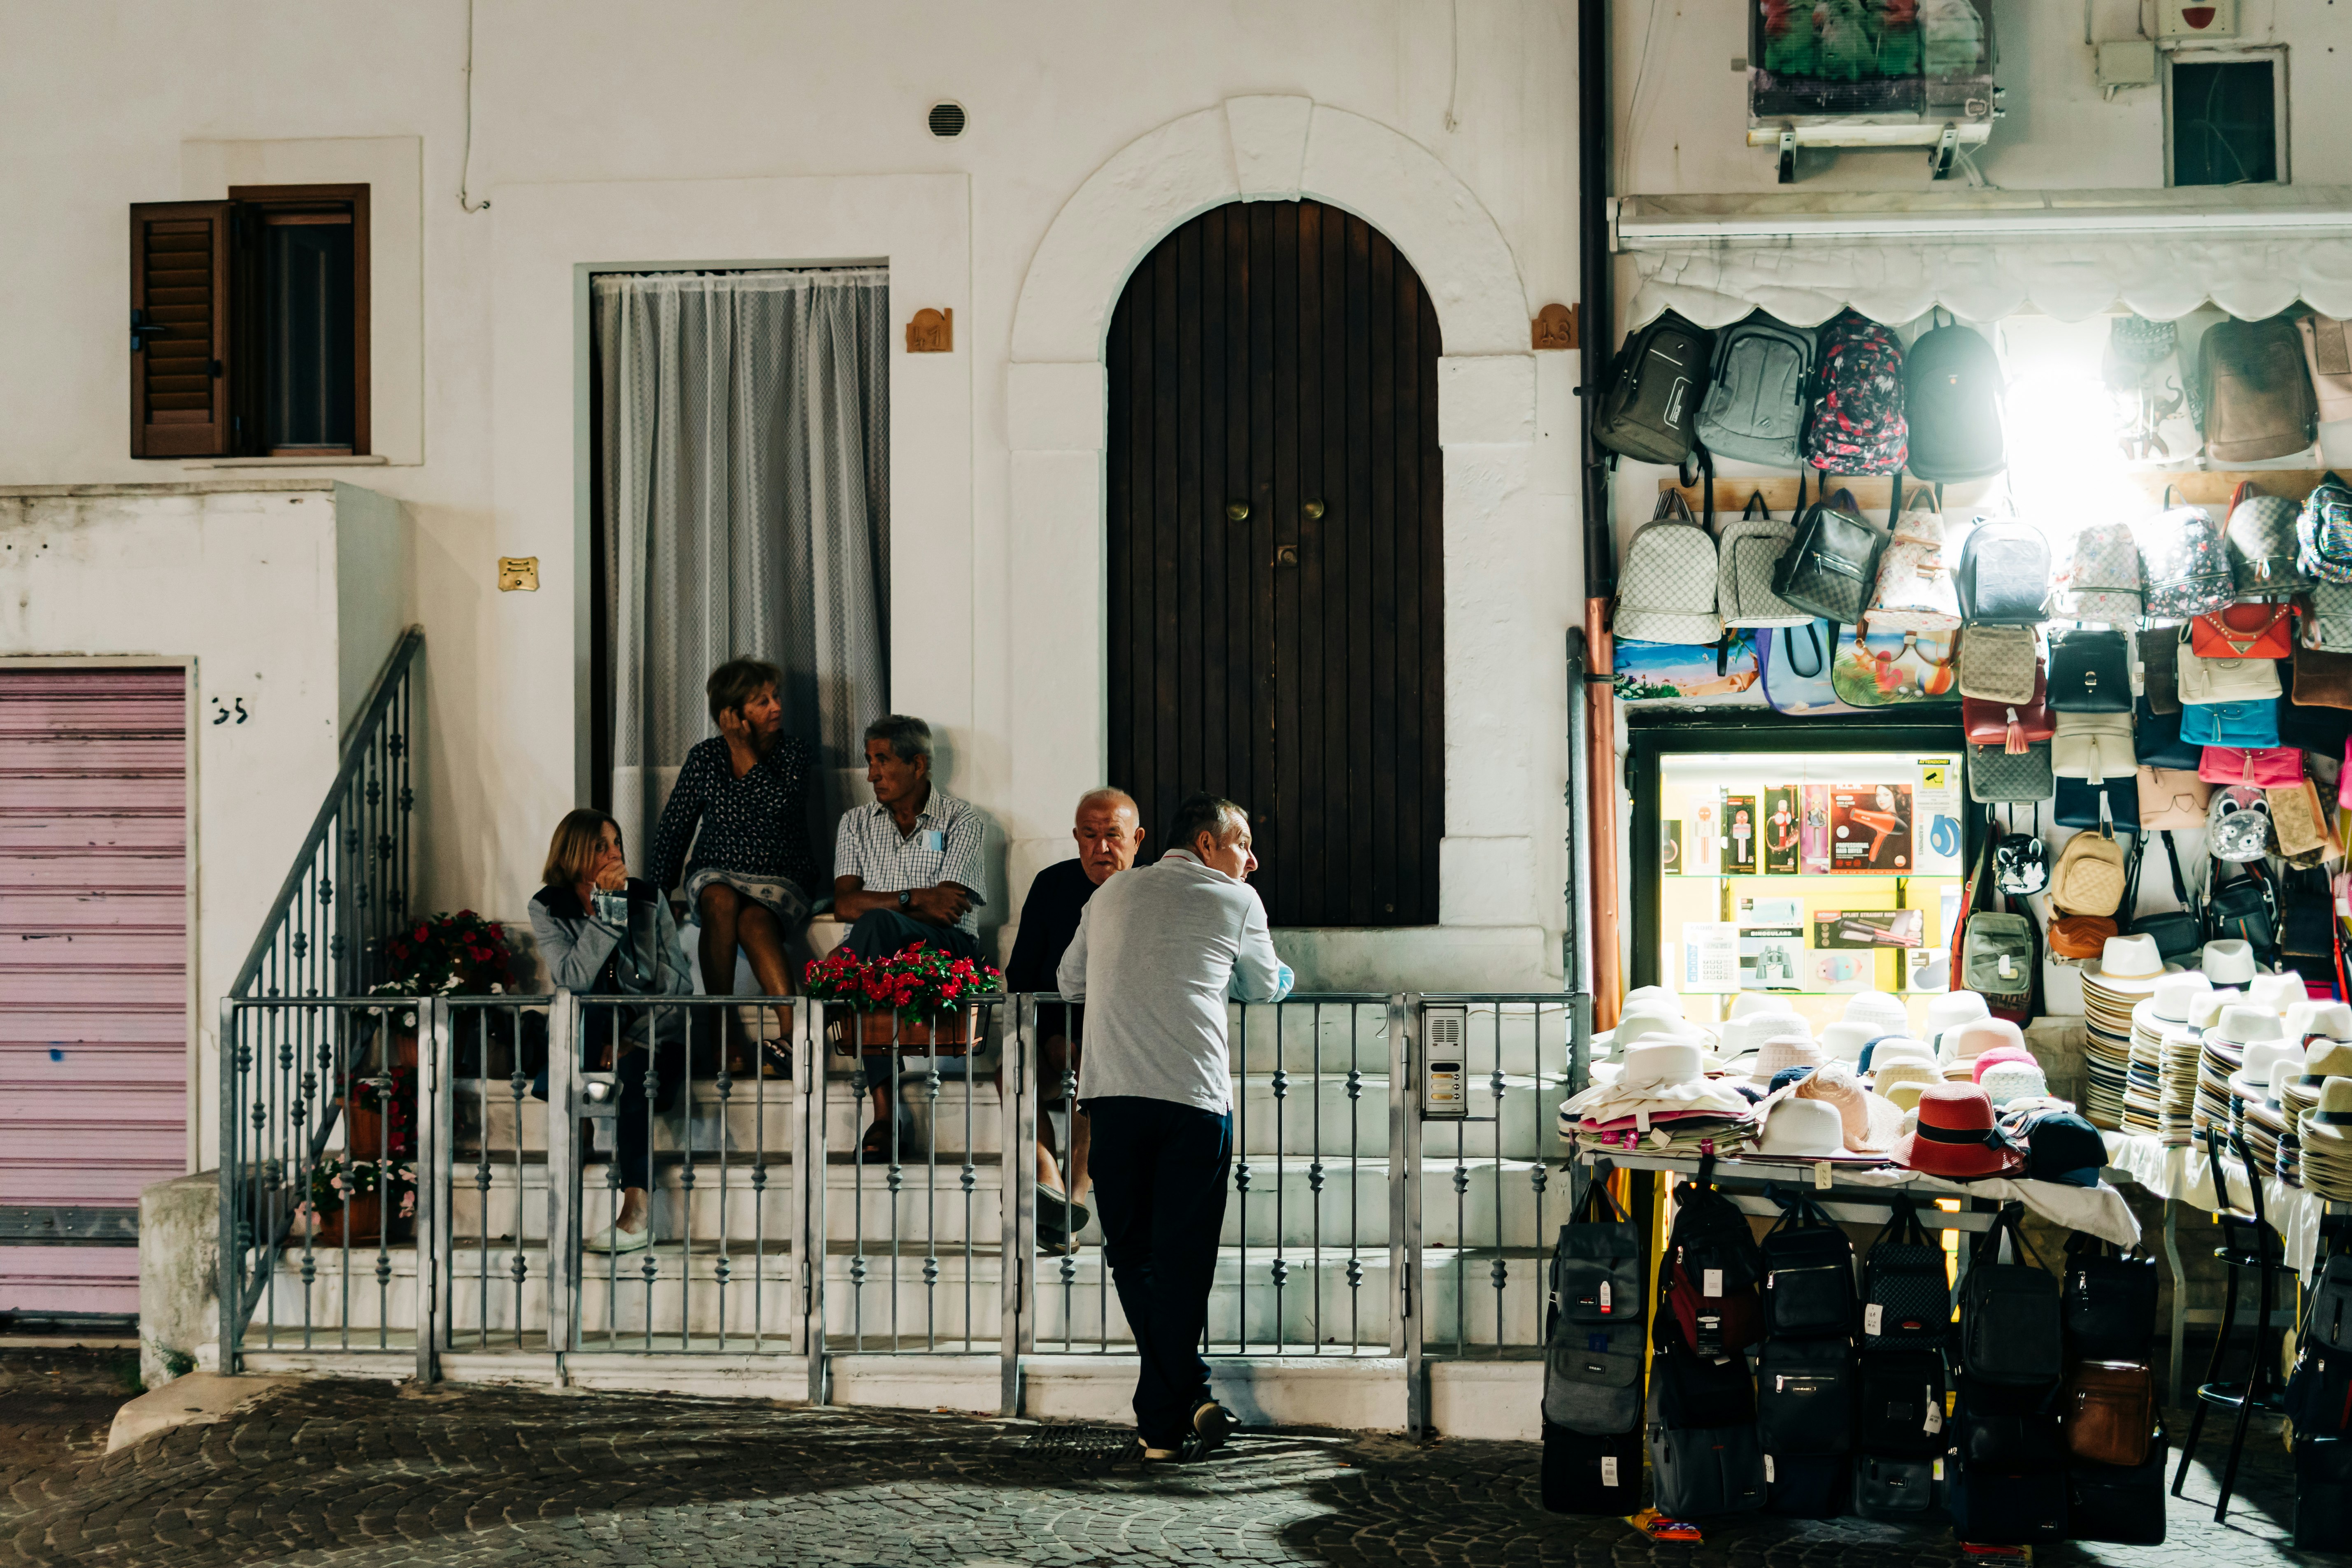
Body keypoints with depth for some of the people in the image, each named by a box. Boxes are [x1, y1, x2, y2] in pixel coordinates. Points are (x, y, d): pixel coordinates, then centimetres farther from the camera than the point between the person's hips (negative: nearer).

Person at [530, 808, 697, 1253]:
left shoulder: (648, 898, 0)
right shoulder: (548, 908, -2)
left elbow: (679, 983, -1)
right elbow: (574, 979, -19)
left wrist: (636, 1039, -14)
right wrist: (607, 907, -22)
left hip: (653, 1038, -1)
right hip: (590, 1041, 1)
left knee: (633, 1074, -34)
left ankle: (638, 1215, -36)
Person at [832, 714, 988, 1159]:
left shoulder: (961, 821, 5)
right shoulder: (856, 823, 17)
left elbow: (945, 911, -7)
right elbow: (844, 906, 2)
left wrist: (882, 905, -6)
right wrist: (913, 899, -10)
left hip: (948, 952, -3)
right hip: (880, 955, 3)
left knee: (875, 925, -34)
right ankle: (886, 1116, -38)